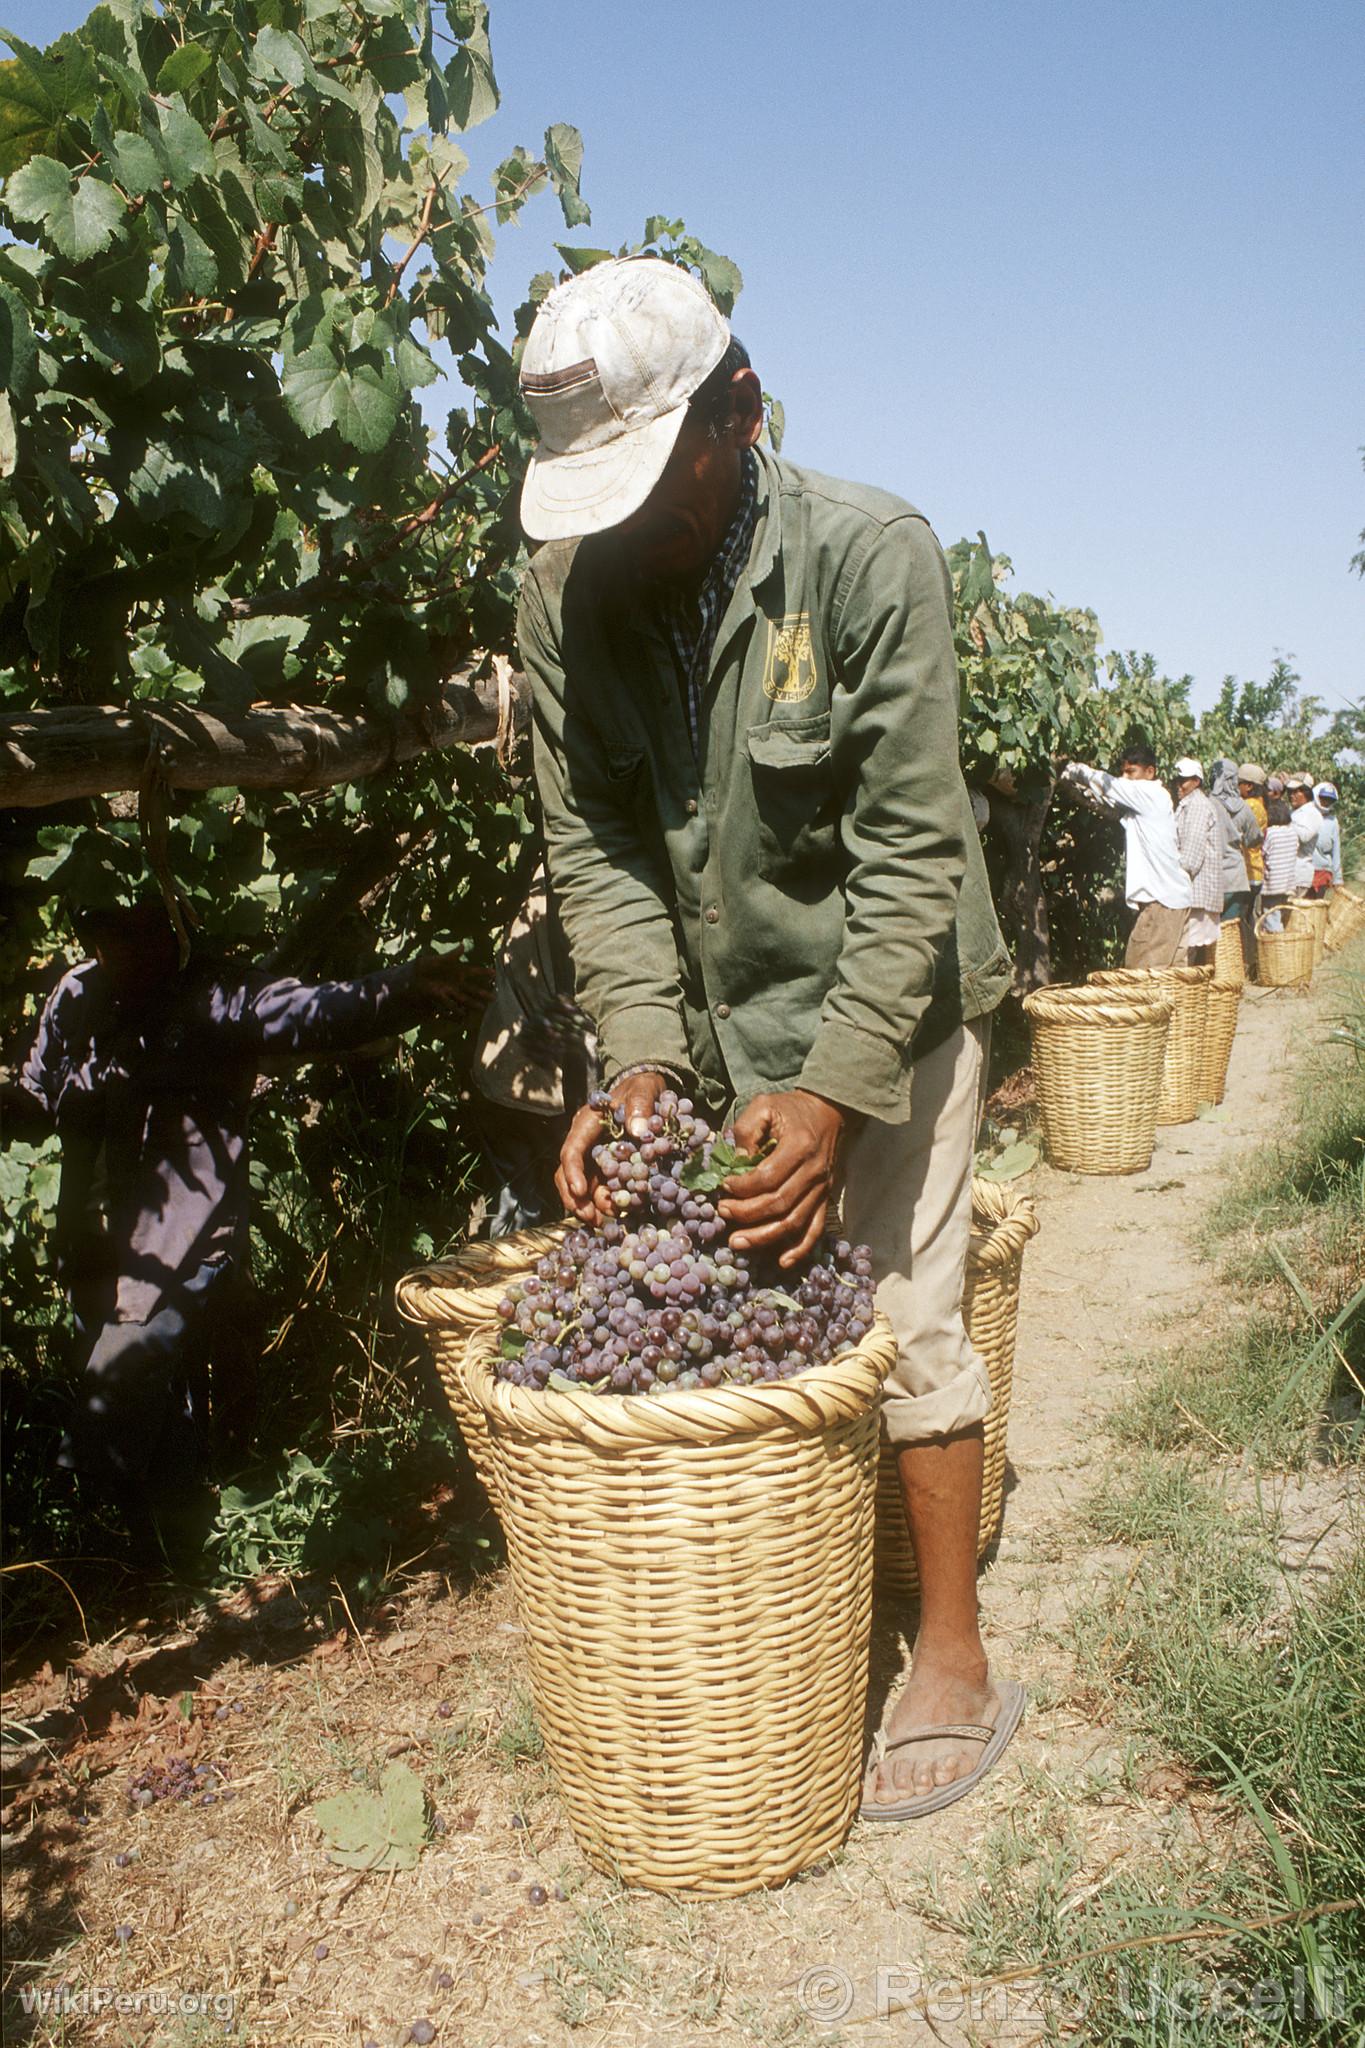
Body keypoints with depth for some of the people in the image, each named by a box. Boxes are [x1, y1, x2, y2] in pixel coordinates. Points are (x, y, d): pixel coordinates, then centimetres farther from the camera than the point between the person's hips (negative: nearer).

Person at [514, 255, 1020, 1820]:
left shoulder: (871, 556, -19)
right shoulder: (567, 593, -7)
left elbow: (910, 853, -20)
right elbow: (593, 849, -6)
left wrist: (834, 1092, -27)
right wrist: (641, 1057, -18)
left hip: (881, 998, -4)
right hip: (710, 1014, 4)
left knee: (903, 1316, -1)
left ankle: (955, 1659, 16)